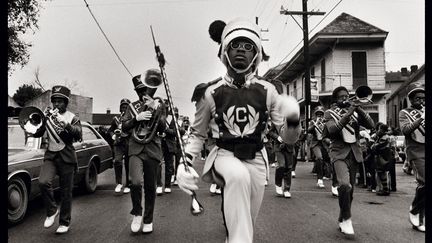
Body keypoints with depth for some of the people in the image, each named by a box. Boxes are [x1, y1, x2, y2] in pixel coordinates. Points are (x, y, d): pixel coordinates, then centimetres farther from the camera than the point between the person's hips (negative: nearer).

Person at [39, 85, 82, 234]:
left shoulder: (72, 117, 2)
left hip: (66, 157, -2)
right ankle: (51, 210, 4)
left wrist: (66, 125, -29)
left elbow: (79, 135, -12)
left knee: (66, 192, 2)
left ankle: (65, 223, 18)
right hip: (50, 156, 2)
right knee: (43, 182, -21)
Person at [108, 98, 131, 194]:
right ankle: (119, 183, -8)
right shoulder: (116, 118, 14)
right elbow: (110, 130, 22)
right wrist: (113, 136, 2)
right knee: (117, 161, -19)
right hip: (118, 143, 1)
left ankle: (127, 185, 17)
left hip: (129, 143, -1)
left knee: (128, 164, 4)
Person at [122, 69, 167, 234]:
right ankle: (137, 213, 5)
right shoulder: (133, 106, 10)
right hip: (136, 149, 0)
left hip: (152, 150, 0)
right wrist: (137, 118, -11)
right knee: (135, 182, -20)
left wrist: (155, 109, -14)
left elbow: (162, 129, -3)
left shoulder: (159, 105, 7)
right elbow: (124, 127, 5)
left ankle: (148, 220, 22)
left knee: (150, 187, 5)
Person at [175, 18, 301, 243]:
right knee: (238, 175, -38)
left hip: (255, 160, 3)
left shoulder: (267, 91, -6)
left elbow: (288, 138, -2)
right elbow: (197, 133, 6)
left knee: (246, 224, 13)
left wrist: (292, 120, -25)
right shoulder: (211, 92, -8)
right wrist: (184, 164, -9)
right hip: (225, 155, -2)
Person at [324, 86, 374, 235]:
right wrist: (347, 114, -20)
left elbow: (370, 125, 1)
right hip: (339, 153, -4)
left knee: (350, 189, 7)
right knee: (344, 185, -25)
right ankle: (346, 219, -8)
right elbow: (332, 129, -16)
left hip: (354, 153, 4)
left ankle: (342, 221, 23)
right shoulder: (329, 113, 3)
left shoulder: (354, 112, 13)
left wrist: (359, 110, -11)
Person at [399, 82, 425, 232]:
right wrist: (420, 119, -24)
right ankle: (414, 211, 3)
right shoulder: (404, 113, 5)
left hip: (426, 152, 5)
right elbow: (405, 130, -11)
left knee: (422, 184, 2)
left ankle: (419, 220, 15)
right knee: (424, 182, -20)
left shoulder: (424, 111, 18)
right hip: (417, 153, -5)